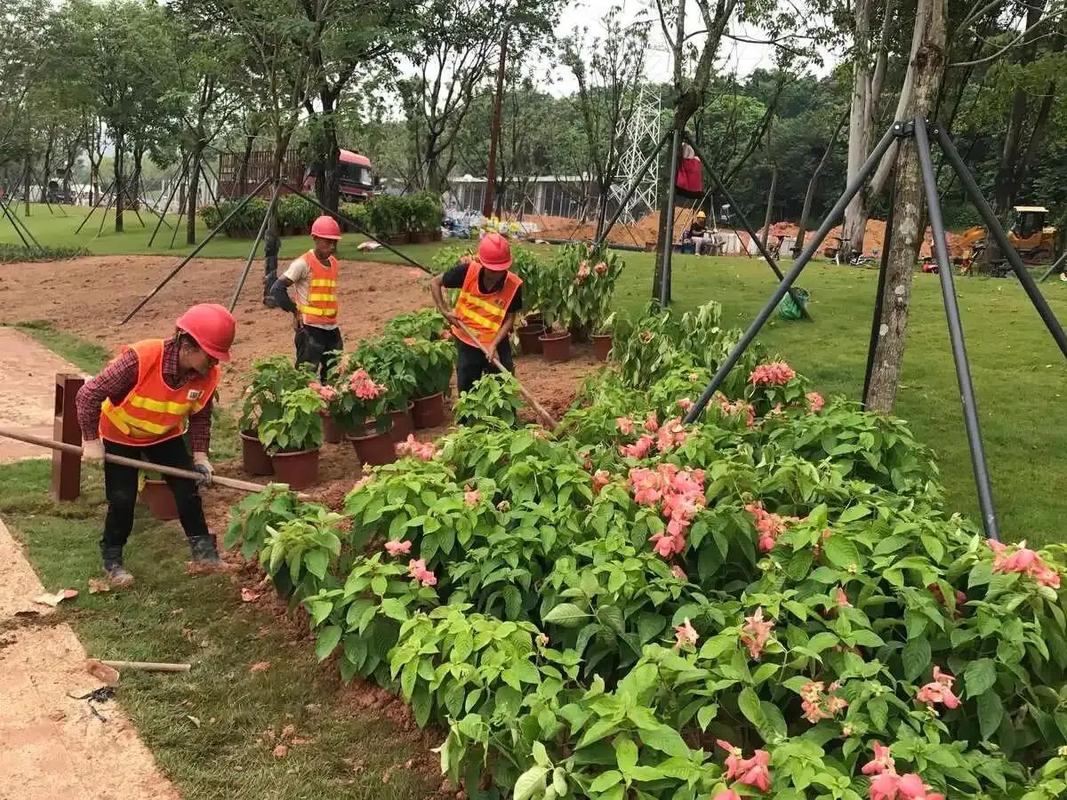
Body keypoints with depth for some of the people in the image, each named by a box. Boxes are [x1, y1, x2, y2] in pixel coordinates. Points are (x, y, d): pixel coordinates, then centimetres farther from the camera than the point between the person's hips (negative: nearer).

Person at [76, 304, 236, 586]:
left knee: (187, 490, -1)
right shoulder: (140, 359, -39)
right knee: (122, 500, -3)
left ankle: (202, 547, 14)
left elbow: (200, 417, -5)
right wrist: (92, 441, -24)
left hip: (166, 435, 4)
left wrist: (200, 454, -13)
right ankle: (111, 557, 19)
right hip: (121, 435, -4)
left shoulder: (207, 376, -24)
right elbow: (88, 395, -31)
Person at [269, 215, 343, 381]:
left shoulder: (334, 263, 11)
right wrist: (295, 311, -11)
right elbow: (277, 289, -12)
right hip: (310, 327, -7)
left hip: (331, 327, 7)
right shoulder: (303, 263, -10)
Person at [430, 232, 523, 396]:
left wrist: (493, 345, -23)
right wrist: (445, 312, -13)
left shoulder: (514, 285, -21)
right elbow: (435, 283, -5)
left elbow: (509, 319, -11)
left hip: (497, 343, -1)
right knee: (467, 391, 13)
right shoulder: (467, 271, -20)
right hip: (467, 342, 1)